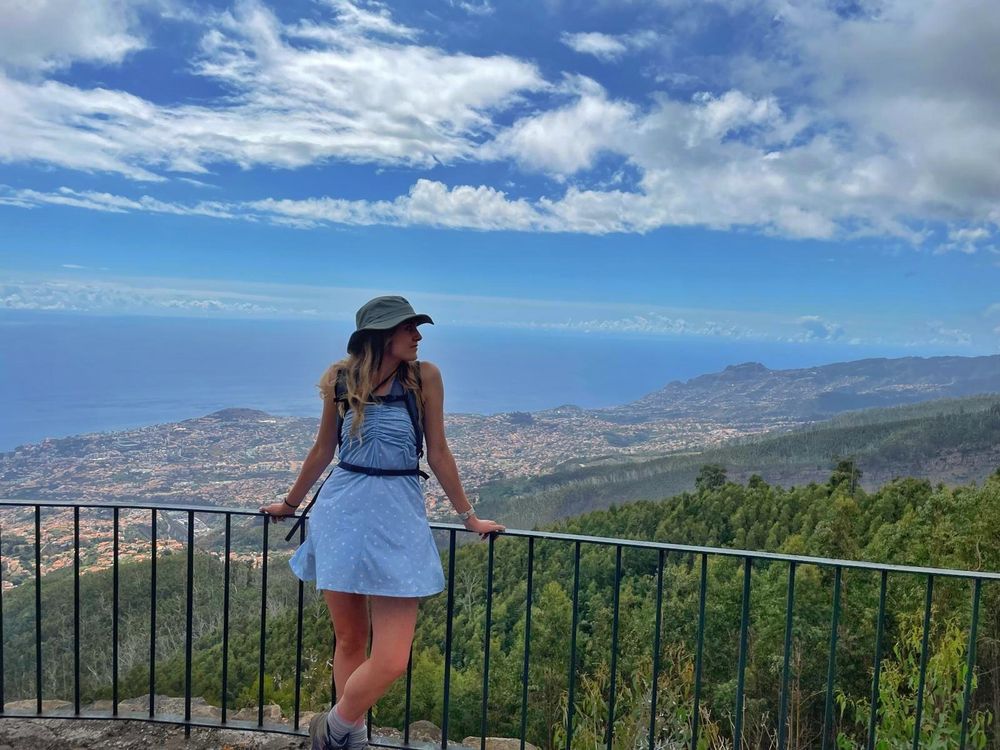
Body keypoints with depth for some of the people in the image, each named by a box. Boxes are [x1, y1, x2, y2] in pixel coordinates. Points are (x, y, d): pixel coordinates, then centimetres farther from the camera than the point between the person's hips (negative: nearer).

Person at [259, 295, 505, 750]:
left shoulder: (424, 377, -3)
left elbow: (438, 452, 4)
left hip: (398, 513, -1)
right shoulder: (340, 378, 1)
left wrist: (468, 517, 8)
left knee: (391, 660, -5)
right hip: (343, 509, 1)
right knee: (349, 641, 12)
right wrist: (291, 503, 24)